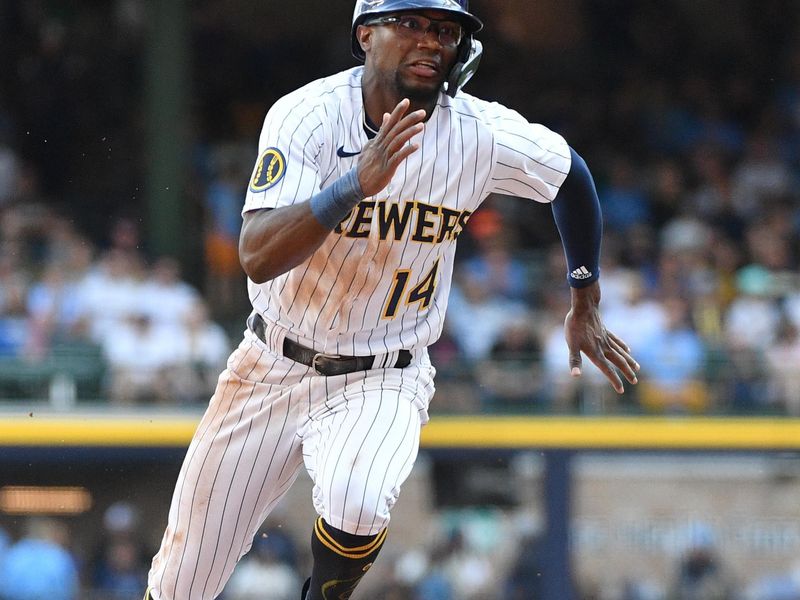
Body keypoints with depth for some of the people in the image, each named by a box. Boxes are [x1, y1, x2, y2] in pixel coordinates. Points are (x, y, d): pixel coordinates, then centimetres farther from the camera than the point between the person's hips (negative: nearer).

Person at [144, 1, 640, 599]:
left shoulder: (482, 134, -13)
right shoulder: (309, 116, -19)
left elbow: (572, 173, 9)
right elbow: (257, 257, -31)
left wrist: (586, 305, 13)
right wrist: (359, 181, -43)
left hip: (383, 382, 0)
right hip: (274, 367, 0)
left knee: (356, 503, -33)